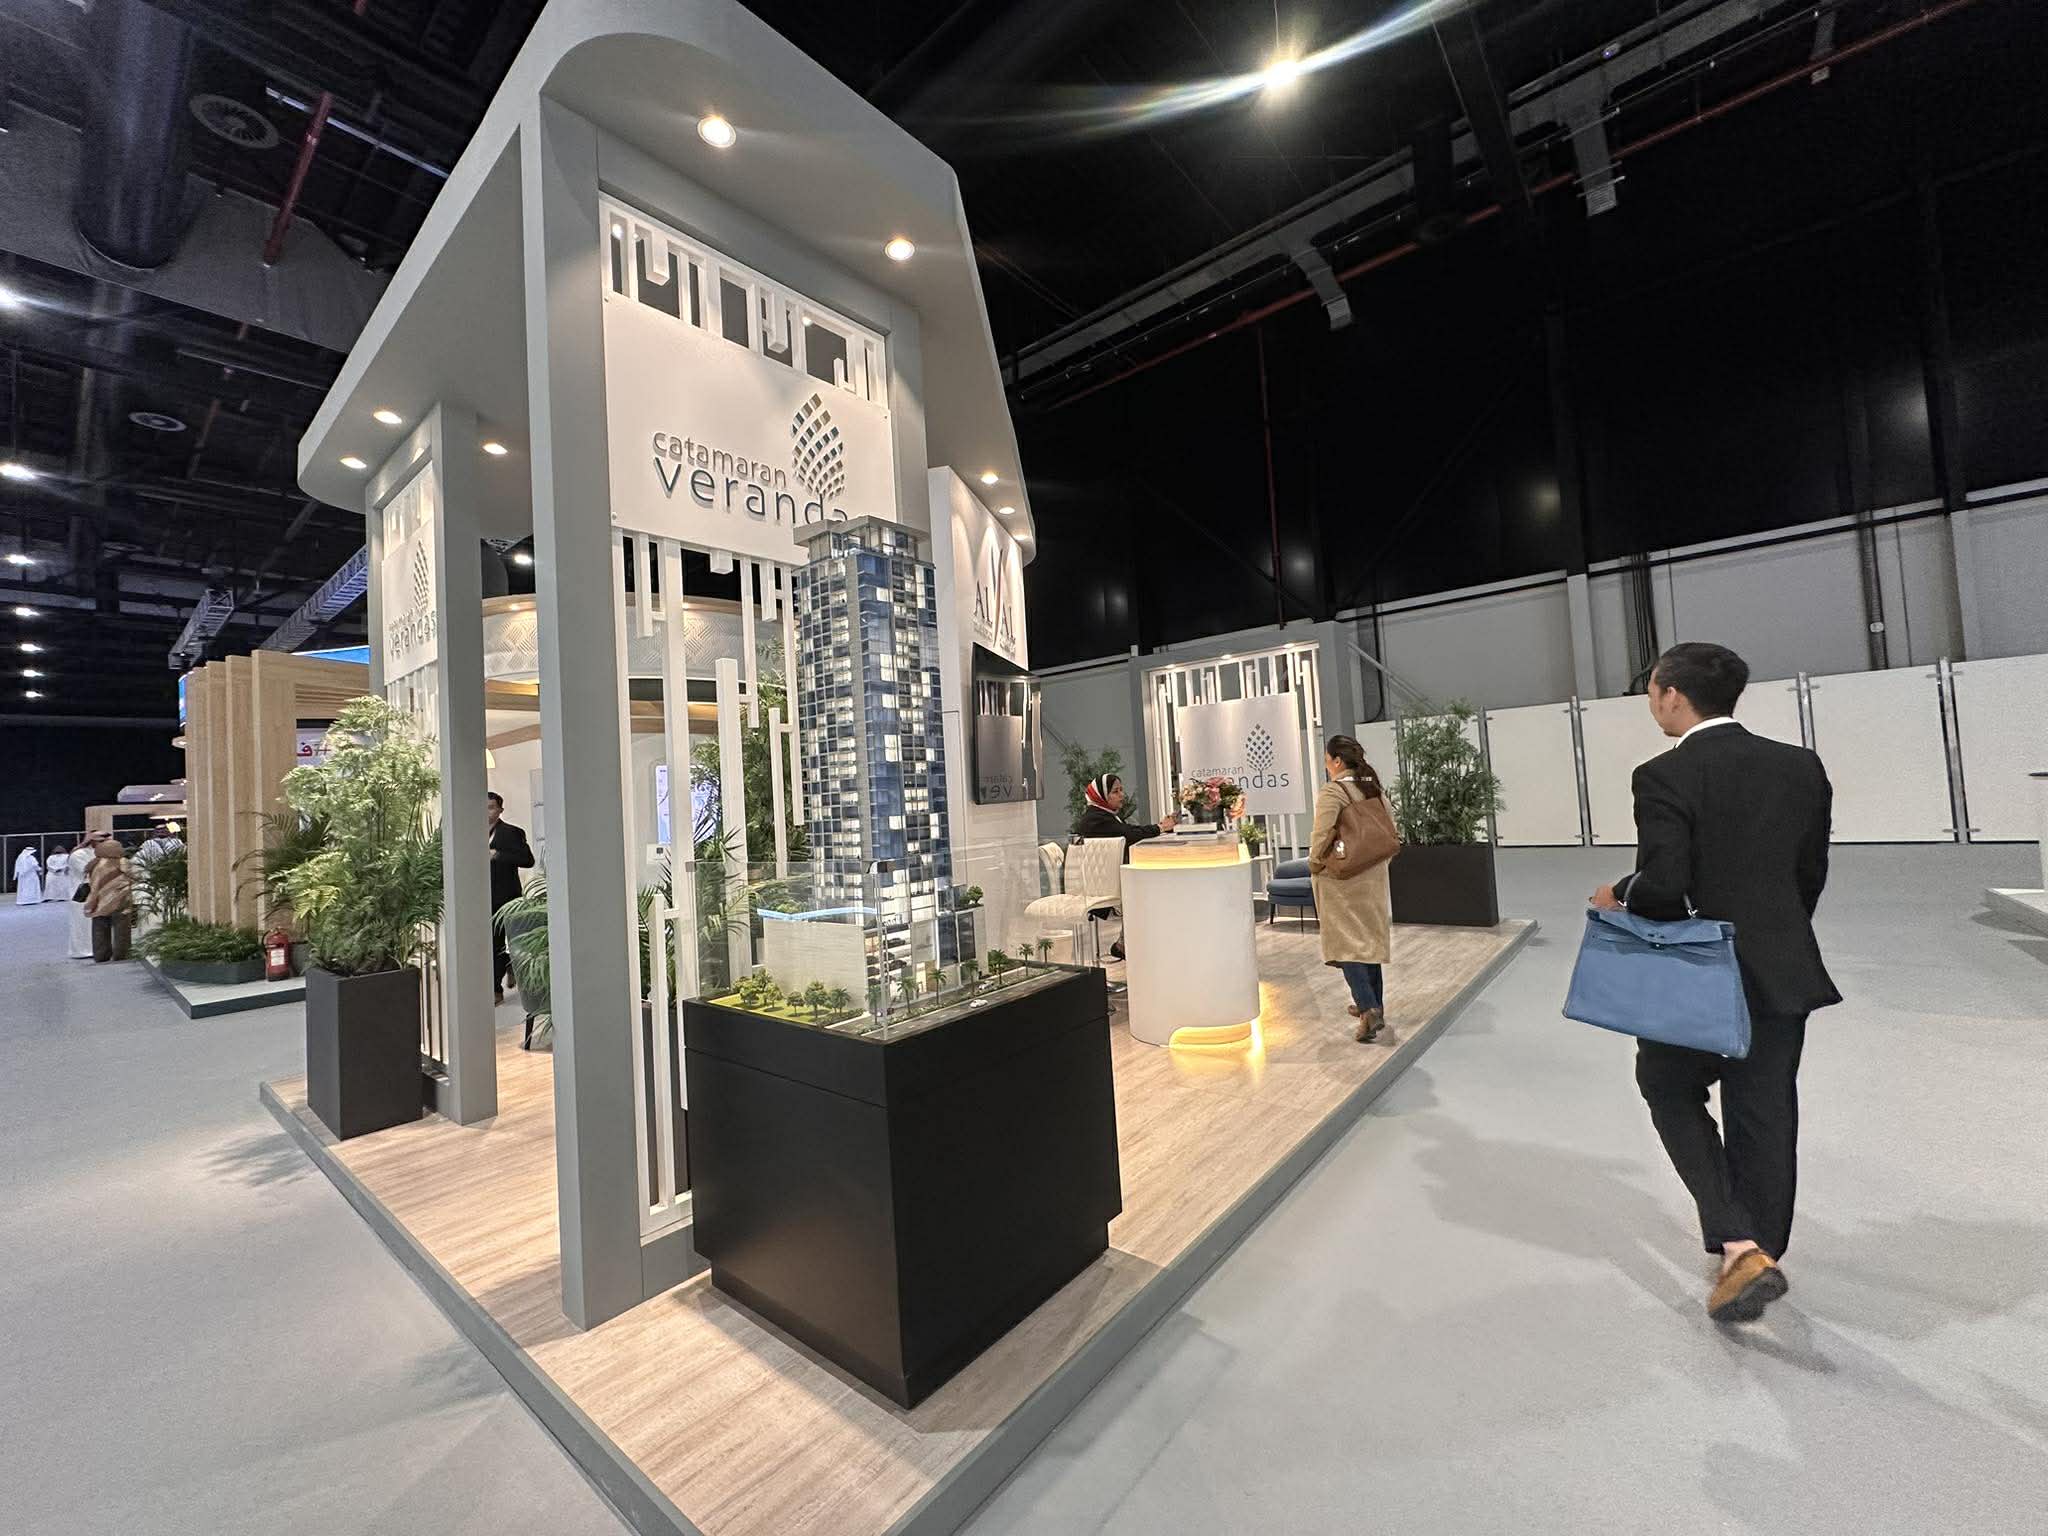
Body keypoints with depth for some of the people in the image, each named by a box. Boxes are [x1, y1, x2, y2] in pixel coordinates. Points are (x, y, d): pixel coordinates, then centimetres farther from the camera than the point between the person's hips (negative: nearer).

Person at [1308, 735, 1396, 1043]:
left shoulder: (1331, 792, -16)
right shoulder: (1374, 789, 6)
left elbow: (1322, 835, -21)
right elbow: (1391, 831, 11)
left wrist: (1314, 864, -5)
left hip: (1341, 879, -7)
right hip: (1373, 877, 7)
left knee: (1346, 945, -2)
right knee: (1370, 941, 17)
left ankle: (1369, 1009, -12)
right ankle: (1373, 1006, 27)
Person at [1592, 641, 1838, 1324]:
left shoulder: (1664, 776, -18)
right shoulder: (1800, 765, 3)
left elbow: (1663, 886, -23)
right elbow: (1811, 874, 10)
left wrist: (1618, 895, -2)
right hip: (1785, 972, 6)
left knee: (1670, 1089, 16)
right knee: (1766, 1116, 18)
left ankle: (1740, 1247, 6)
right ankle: (1761, 1253, 34)